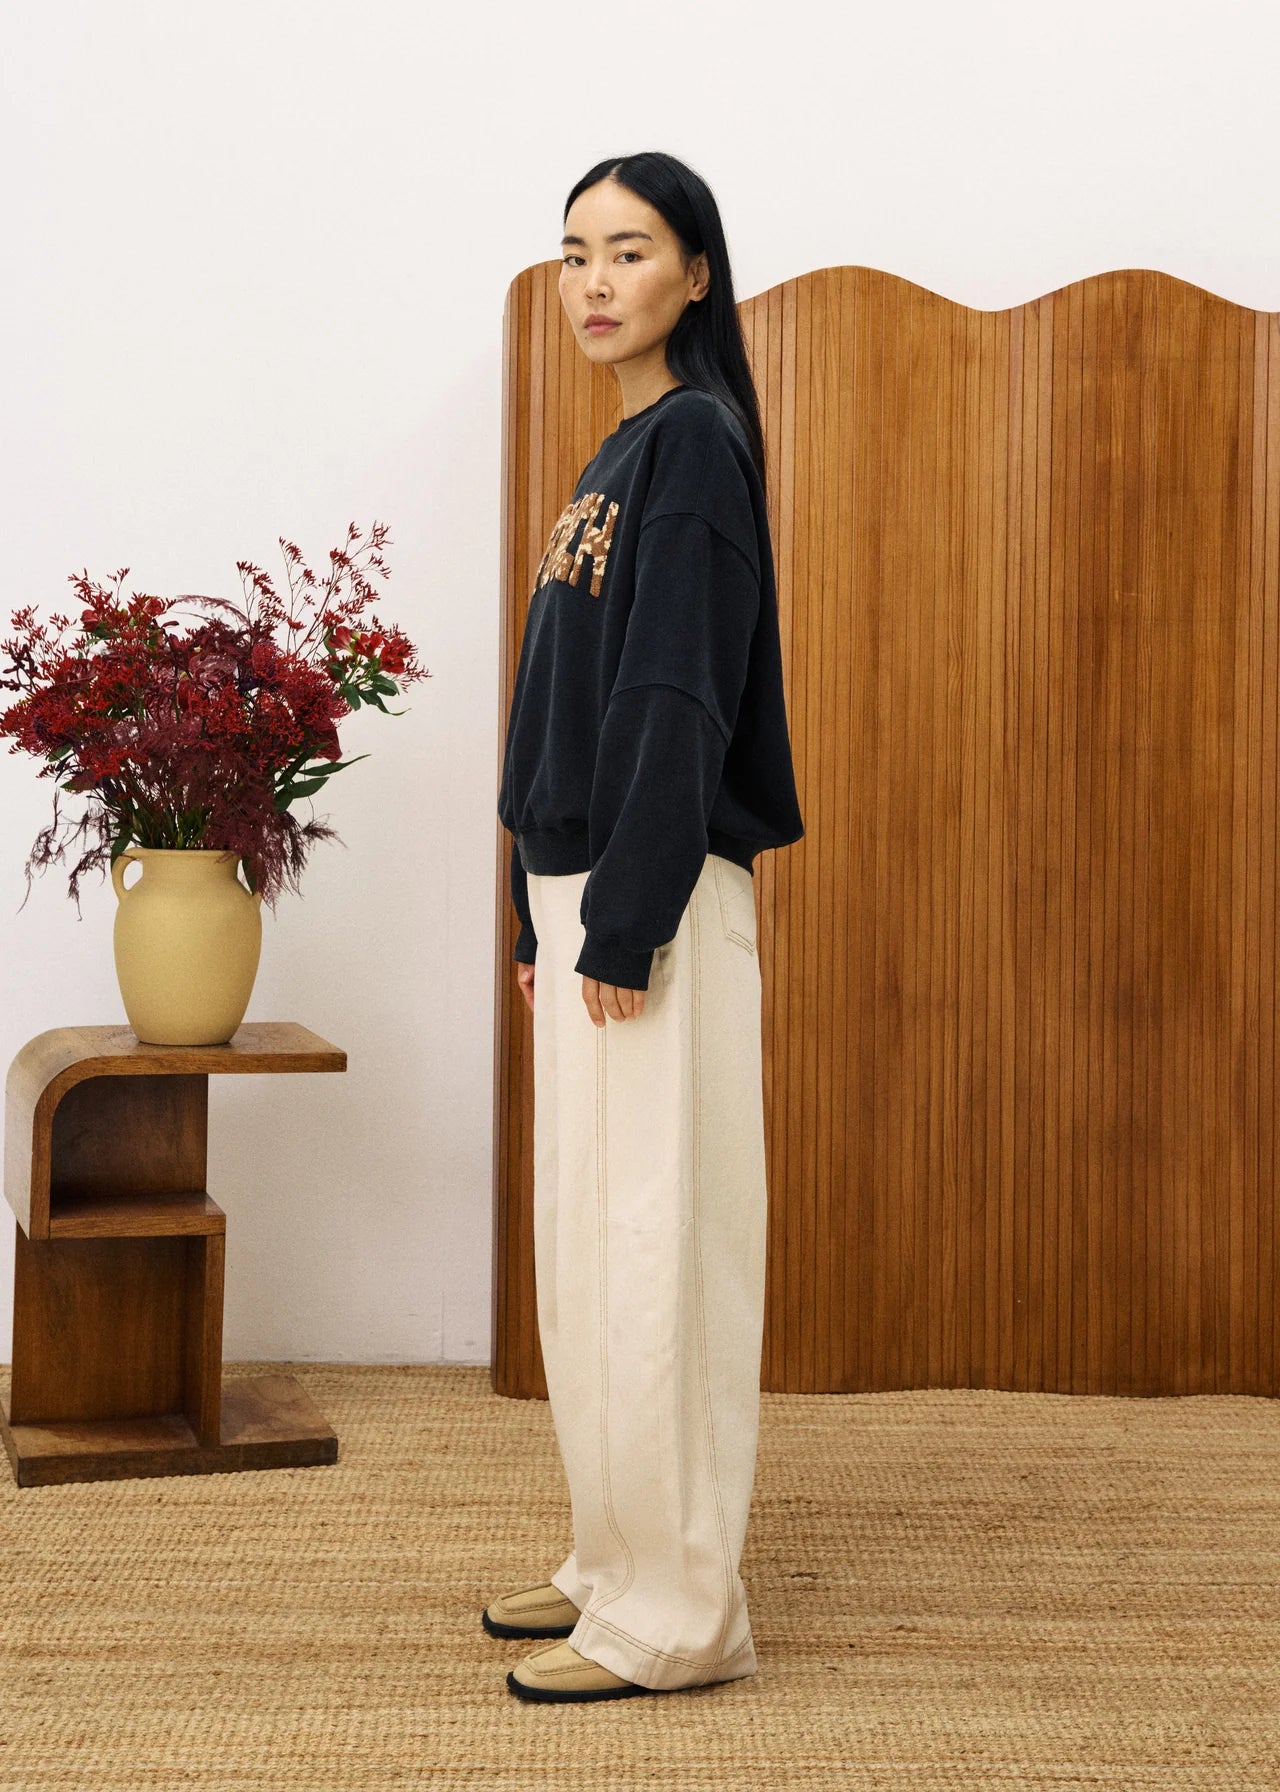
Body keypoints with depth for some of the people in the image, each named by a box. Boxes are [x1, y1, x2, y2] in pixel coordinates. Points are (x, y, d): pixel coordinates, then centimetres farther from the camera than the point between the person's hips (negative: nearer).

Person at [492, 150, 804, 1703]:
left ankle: (678, 1615, 3)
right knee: (589, 1249, 14)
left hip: (656, 900, -10)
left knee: (653, 1245, -6)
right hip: (585, 892, 10)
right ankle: (620, 1562, 24)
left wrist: (624, 924, -20)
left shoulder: (693, 440, -11)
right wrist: (543, 915, 17)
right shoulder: (623, 455, 17)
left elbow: (680, 700, -18)